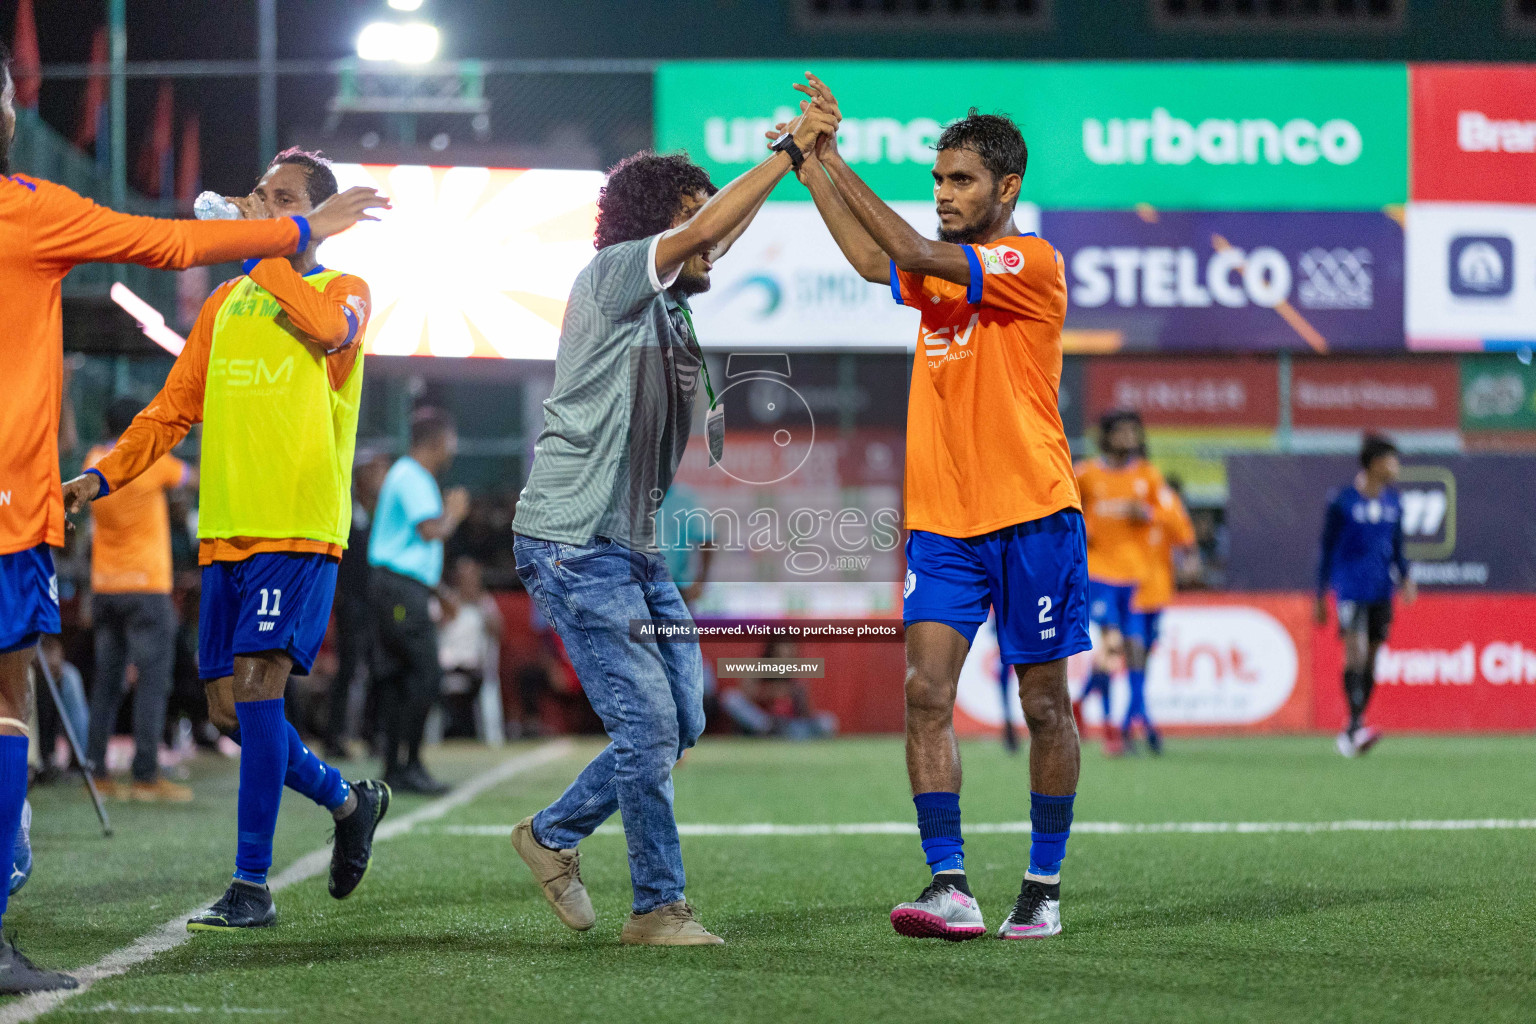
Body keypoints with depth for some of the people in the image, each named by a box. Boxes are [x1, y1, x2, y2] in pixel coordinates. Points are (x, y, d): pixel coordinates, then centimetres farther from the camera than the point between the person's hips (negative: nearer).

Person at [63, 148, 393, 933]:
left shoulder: (343, 291, 3)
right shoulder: (227, 303, 19)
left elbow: (327, 329, -23)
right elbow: (173, 409, 19)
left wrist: (266, 251, -15)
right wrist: (103, 474, 7)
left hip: (299, 527, -6)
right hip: (225, 530, 6)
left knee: (255, 684, -16)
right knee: (228, 707, 4)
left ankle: (252, 887, -12)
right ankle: (348, 800, 28)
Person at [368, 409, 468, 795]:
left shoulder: (402, 475, 21)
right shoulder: (414, 478, -11)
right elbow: (431, 531, -18)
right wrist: (454, 512, -2)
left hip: (395, 589, 11)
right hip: (403, 590, -11)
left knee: (396, 678, 8)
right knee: (426, 674, -12)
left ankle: (394, 768, 8)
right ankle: (409, 765, -13)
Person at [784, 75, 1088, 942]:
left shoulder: (1033, 264, -10)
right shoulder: (943, 270, 14)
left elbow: (914, 255, -21)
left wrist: (835, 161, -19)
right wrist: (809, 164, 7)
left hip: (1032, 518, -6)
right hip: (942, 520, 6)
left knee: (1044, 703, 5)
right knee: (927, 690, -10)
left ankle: (1044, 887, 16)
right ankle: (951, 887, -14)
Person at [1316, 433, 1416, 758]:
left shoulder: (1393, 501, 10)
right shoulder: (1341, 501, -5)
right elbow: (1327, 549, 1)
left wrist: (1406, 577, -1)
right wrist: (1321, 597, 2)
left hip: (1382, 591, 5)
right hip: (1351, 589, -5)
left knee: (1371, 660, 5)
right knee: (1356, 652, -19)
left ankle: (1350, 733, 13)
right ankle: (1356, 724, -24)